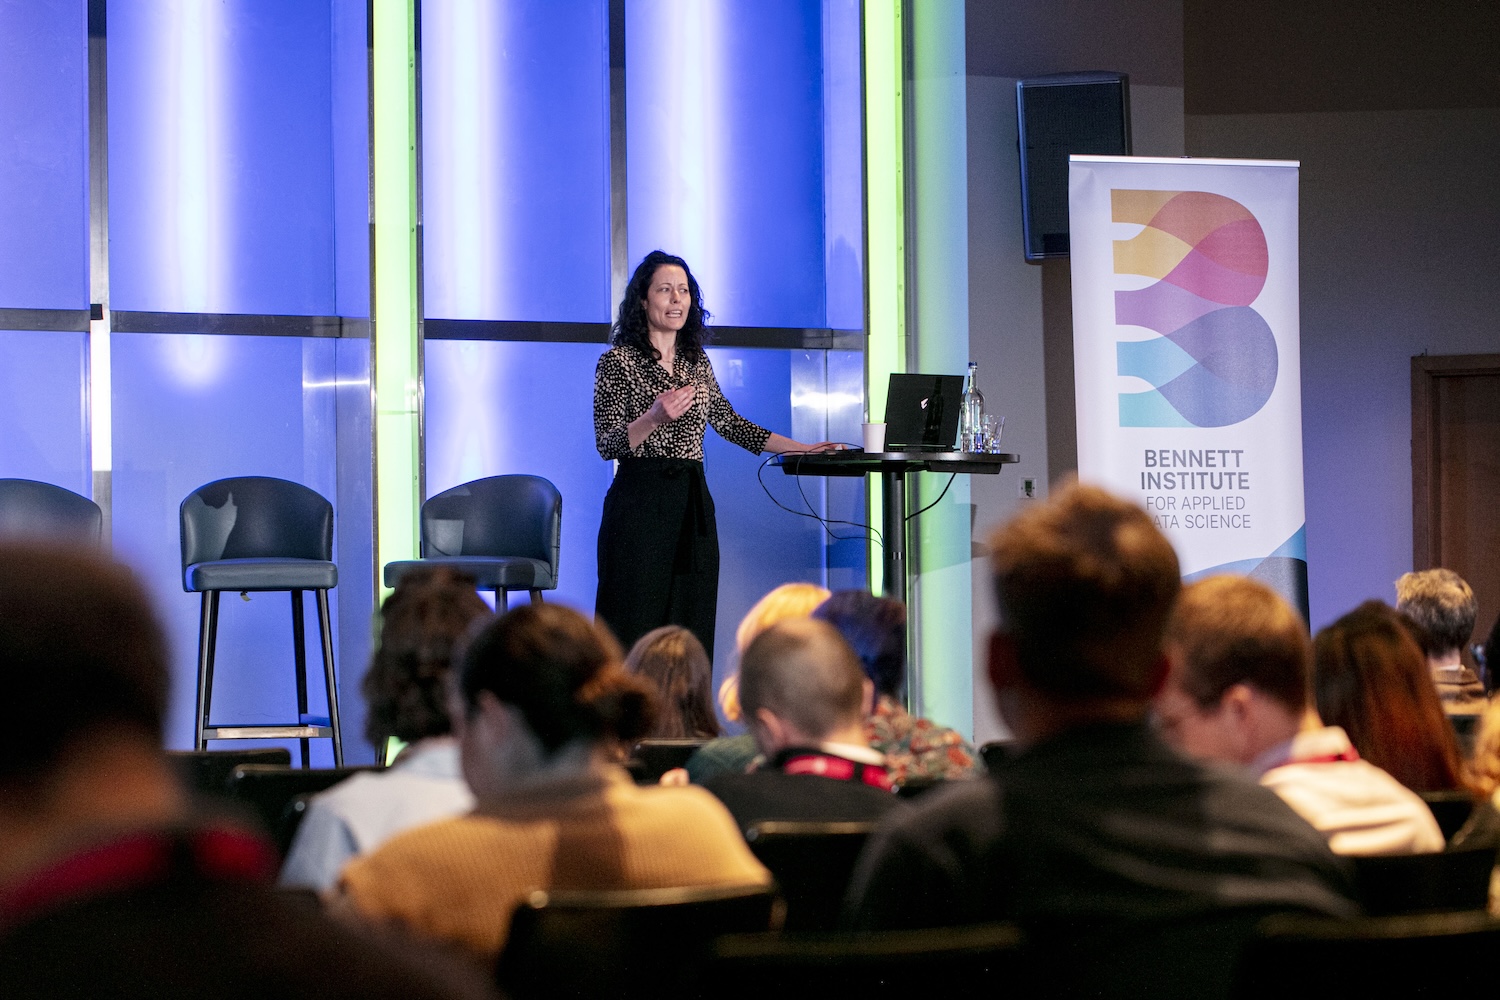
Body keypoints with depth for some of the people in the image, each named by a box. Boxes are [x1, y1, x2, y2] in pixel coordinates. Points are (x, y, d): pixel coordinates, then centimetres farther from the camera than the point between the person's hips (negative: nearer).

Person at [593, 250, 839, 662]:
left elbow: (727, 422, 21)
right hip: (640, 503, -6)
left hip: (693, 504, 6)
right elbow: (607, 445, -7)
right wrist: (655, 417, -25)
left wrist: (801, 448, 18)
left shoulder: (697, 361, 15)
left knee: (691, 633, 2)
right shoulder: (618, 362, -2)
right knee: (634, 632, -9)